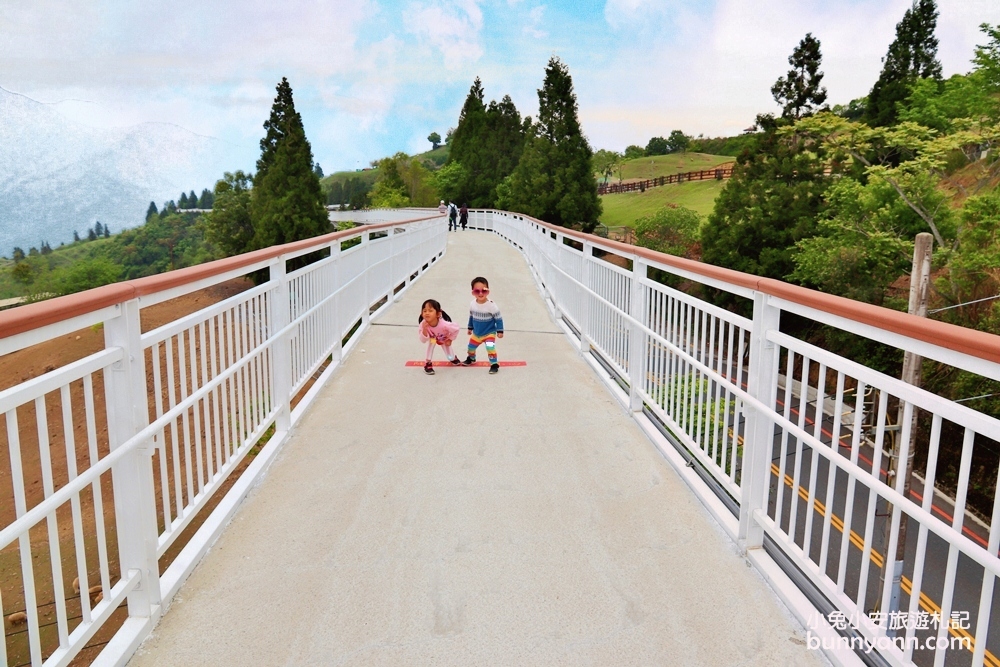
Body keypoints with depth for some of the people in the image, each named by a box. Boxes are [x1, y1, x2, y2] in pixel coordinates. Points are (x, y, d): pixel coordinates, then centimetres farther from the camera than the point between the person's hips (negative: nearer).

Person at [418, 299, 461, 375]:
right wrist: (424, 330, -51)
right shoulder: (423, 324, -42)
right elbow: (423, 340, -34)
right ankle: (428, 363, -11)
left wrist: (450, 339, -18)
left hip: (444, 339, -1)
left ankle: (454, 358, 49)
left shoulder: (444, 324, -48)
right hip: (433, 338, 1)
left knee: (451, 358, 10)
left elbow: (456, 329, -28)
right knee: (431, 342, -30)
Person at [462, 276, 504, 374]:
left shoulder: (491, 305, -26)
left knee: (490, 348, -22)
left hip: (489, 333, -5)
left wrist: (500, 331, -16)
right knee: (471, 347, 21)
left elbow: (498, 319, -17)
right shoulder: (472, 304, -11)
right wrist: (470, 328, 16)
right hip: (476, 333, 5)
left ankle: (494, 365, -4)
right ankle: (471, 359, 51)